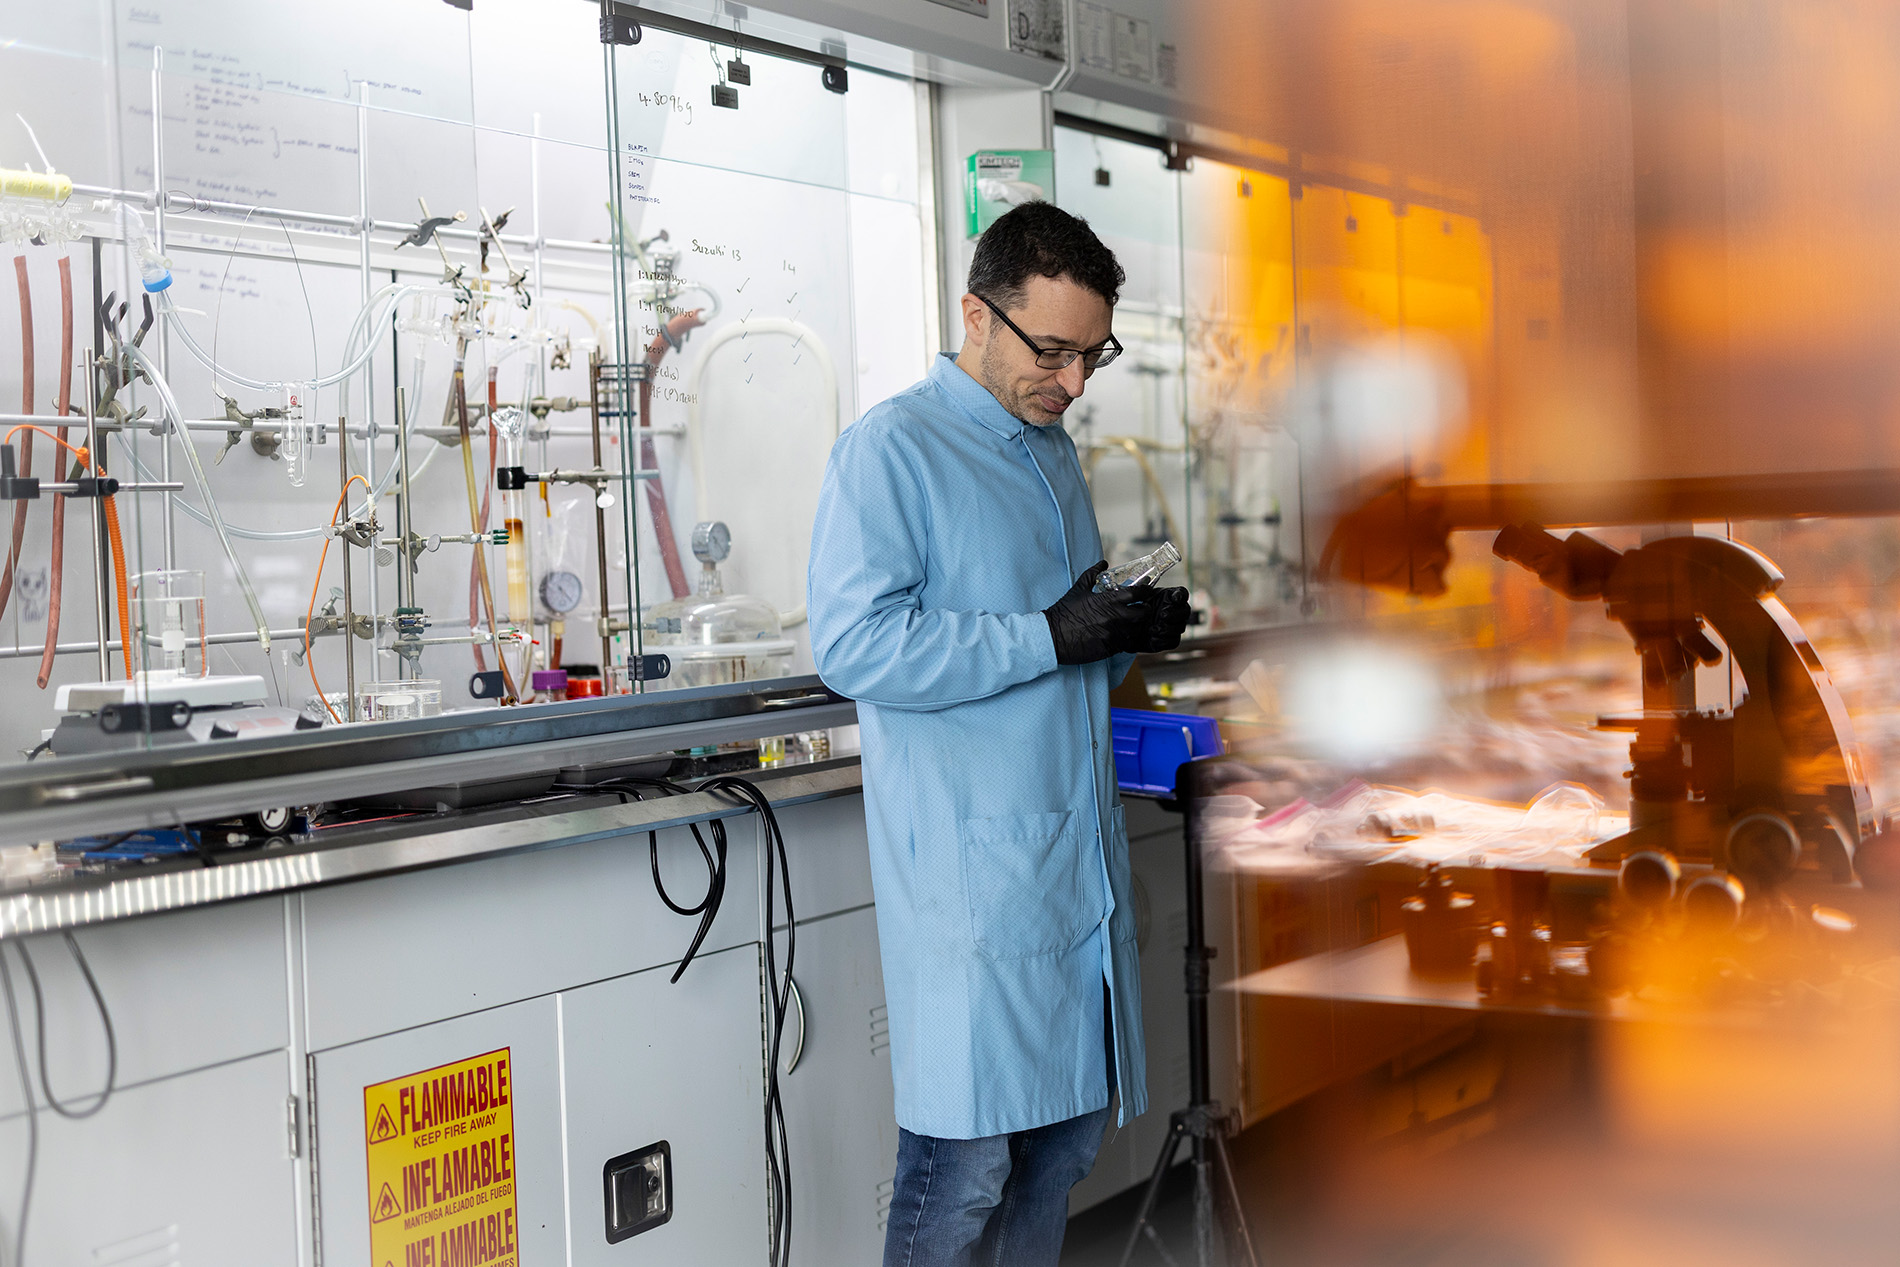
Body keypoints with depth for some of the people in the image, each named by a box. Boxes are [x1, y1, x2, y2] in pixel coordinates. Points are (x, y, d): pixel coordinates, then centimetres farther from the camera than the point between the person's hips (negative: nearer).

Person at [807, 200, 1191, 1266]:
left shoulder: (1056, 455, 19)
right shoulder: (891, 449, -7)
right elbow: (853, 646, -20)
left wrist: (1133, 629, 4)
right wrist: (1052, 637, -21)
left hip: (1078, 852, 8)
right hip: (971, 873, -8)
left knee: (1067, 1141, 13)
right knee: (964, 1164, -5)